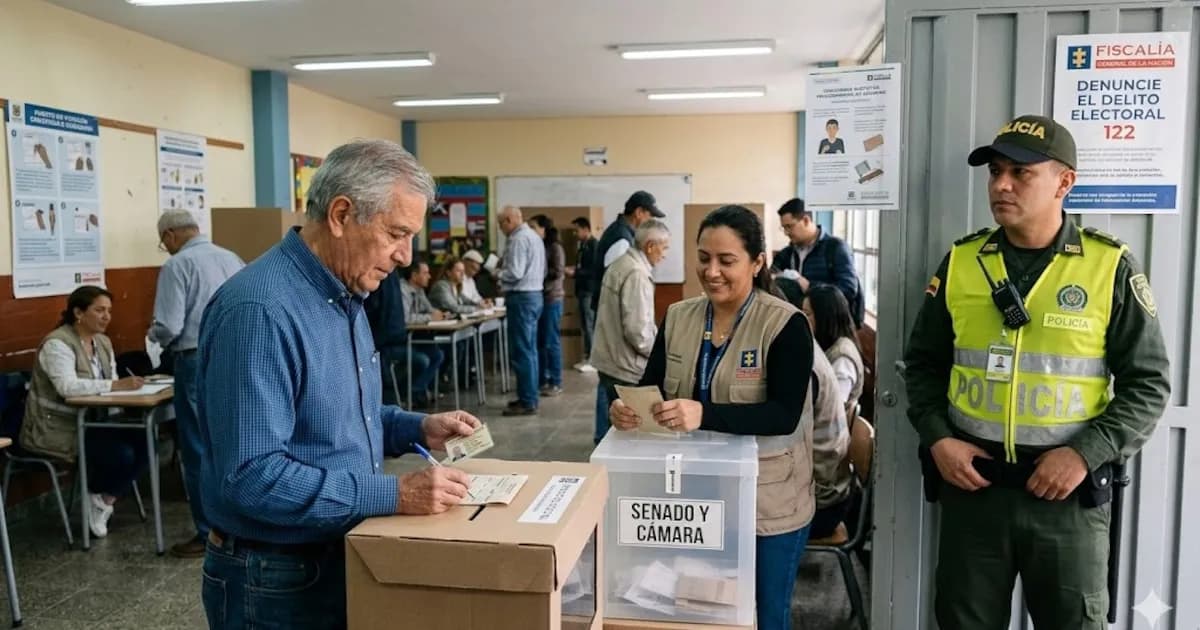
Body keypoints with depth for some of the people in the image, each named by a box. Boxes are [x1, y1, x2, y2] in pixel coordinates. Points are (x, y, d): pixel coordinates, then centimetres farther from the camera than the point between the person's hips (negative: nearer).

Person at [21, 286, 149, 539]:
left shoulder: (103, 342, 8)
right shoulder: (57, 344, -18)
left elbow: (109, 386, 6)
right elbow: (68, 387, -33)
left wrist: (126, 386, -17)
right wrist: (116, 385, -38)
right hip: (55, 430, -8)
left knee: (143, 443, -14)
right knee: (122, 454, -24)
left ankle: (104, 500, 2)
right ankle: (97, 498, 6)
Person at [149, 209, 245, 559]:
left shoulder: (177, 265, -10)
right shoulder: (232, 259, 7)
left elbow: (169, 326, -15)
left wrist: (154, 338, 5)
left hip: (198, 363, -6)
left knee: (200, 451, 4)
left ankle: (210, 533, 10)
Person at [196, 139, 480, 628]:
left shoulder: (343, 298, 5)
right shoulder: (260, 310, -26)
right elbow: (252, 476, -30)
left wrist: (418, 429, 0)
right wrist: (396, 495, -29)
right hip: (276, 580, -9)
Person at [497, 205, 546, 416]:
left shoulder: (518, 239, -15)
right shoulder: (534, 236, 15)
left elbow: (515, 273, -21)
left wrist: (497, 274, -2)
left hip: (521, 298, -10)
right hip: (535, 294, 10)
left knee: (521, 352, -6)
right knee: (530, 349, 15)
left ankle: (527, 402, -3)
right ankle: (530, 397, 22)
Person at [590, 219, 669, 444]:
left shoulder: (620, 265, 11)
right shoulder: (637, 273, -20)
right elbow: (637, 331, -24)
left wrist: (656, 343, 16)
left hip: (608, 362, 9)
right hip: (627, 370, -9)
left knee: (611, 430, 19)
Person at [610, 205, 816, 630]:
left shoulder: (785, 324, -14)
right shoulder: (678, 317, 2)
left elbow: (784, 416, -23)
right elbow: (649, 387, 0)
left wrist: (703, 414, -37)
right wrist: (626, 408, -24)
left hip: (767, 502, -4)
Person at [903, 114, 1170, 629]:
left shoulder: (1110, 267, -4)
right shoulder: (961, 261, 2)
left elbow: (1148, 382, -2)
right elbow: (923, 361, 9)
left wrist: (1086, 453, -14)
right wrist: (937, 438, -5)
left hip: (1068, 489, -2)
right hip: (970, 481, 2)